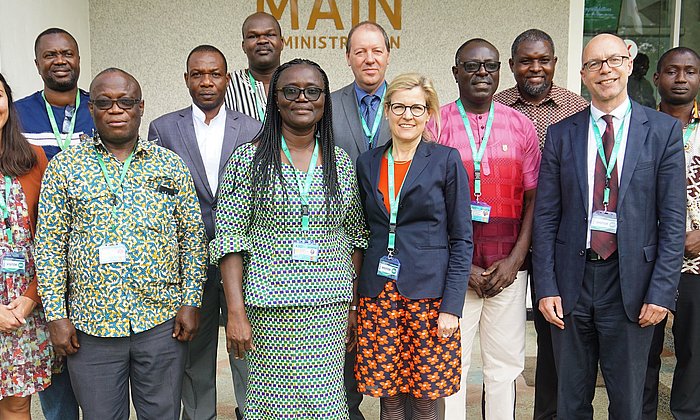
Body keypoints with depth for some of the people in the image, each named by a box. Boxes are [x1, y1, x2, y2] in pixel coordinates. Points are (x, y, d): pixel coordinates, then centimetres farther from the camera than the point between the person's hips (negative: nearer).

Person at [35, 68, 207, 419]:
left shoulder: (170, 164, 3)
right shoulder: (64, 167, 2)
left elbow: (192, 237, 4)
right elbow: (49, 245, 1)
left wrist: (190, 301, -2)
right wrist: (55, 315, -4)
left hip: (162, 321, 1)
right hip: (90, 324, 0)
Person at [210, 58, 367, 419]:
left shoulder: (342, 163, 9)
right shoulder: (248, 159, -1)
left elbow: (355, 237, 12)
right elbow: (229, 239, -5)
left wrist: (355, 306, 8)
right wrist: (235, 312, -10)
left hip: (330, 307, 3)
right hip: (269, 307, -2)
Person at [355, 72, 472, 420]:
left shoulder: (446, 160, -2)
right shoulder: (368, 163, 9)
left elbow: (462, 239, -2)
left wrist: (451, 306, -9)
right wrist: (354, 300, 7)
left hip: (429, 294, -3)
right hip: (378, 294, 3)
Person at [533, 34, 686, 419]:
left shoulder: (663, 130, 0)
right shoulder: (561, 134, 4)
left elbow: (673, 218, -2)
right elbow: (546, 216, 3)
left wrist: (661, 292, -8)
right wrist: (546, 287, -3)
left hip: (631, 283, -1)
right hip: (572, 279, 1)